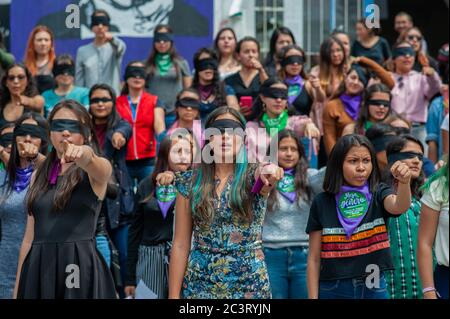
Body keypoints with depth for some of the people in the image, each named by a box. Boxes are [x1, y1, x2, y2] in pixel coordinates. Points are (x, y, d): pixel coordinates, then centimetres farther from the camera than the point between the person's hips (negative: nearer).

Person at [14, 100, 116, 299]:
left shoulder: (98, 169, 0)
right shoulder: (39, 176, 14)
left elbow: (91, 163, -26)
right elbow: (29, 236, 14)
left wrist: (84, 153, -50)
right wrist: (17, 289, 11)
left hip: (80, 269, -4)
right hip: (39, 270, 4)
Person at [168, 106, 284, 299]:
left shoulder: (253, 176, -3)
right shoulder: (190, 183, 1)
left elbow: (266, 175, -29)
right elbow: (181, 245, 2)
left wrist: (270, 171, -53)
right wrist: (173, 296, -2)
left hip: (249, 285, -1)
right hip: (200, 286, 1)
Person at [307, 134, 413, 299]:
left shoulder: (379, 194, -2)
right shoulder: (322, 203, -2)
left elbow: (400, 207, -25)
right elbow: (314, 258, 1)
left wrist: (404, 181, -45)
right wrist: (313, 297, -5)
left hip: (373, 288, 0)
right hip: (334, 290, 0)